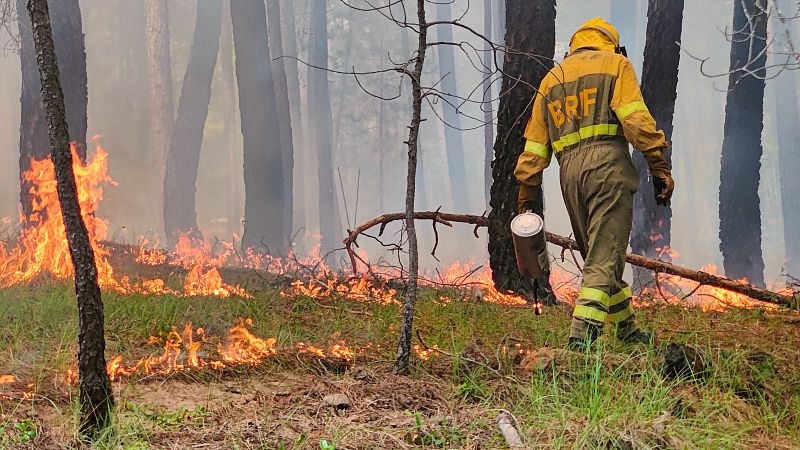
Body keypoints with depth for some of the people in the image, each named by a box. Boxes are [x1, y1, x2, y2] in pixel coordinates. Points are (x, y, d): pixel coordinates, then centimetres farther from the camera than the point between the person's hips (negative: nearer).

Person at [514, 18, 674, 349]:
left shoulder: (552, 79, 25)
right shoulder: (615, 63, 11)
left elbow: (534, 144, 20)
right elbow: (635, 118, -7)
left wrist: (528, 196, 20)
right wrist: (659, 166, -9)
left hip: (569, 172, 5)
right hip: (606, 163, -5)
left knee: (597, 255, 16)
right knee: (604, 257, -9)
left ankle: (627, 328, 26)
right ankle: (582, 335, -21)